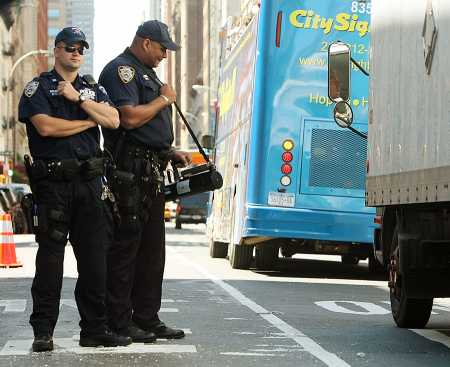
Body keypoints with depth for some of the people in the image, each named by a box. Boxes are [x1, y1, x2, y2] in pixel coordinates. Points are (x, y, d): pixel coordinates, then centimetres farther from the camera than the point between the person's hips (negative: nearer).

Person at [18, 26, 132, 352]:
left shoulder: (93, 88, 18)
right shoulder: (39, 87, 4)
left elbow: (113, 120, 2)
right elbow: (45, 126, -13)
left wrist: (79, 98, -6)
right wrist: (88, 121, -3)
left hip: (90, 181, 4)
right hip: (53, 181, -4)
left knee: (94, 258, 4)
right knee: (50, 258, -4)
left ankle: (95, 329, 10)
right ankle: (43, 331, 1)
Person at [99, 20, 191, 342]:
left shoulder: (146, 73, 23)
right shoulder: (121, 70, -9)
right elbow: (130, 117, -22)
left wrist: (170, 153, 19)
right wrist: (164, 99, -9)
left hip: (151, 170, 10)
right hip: (130, 169, -10)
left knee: (152, 247, 11)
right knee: (125, 245, -6)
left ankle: (147, 318, 17)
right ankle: (118, 322, -2)